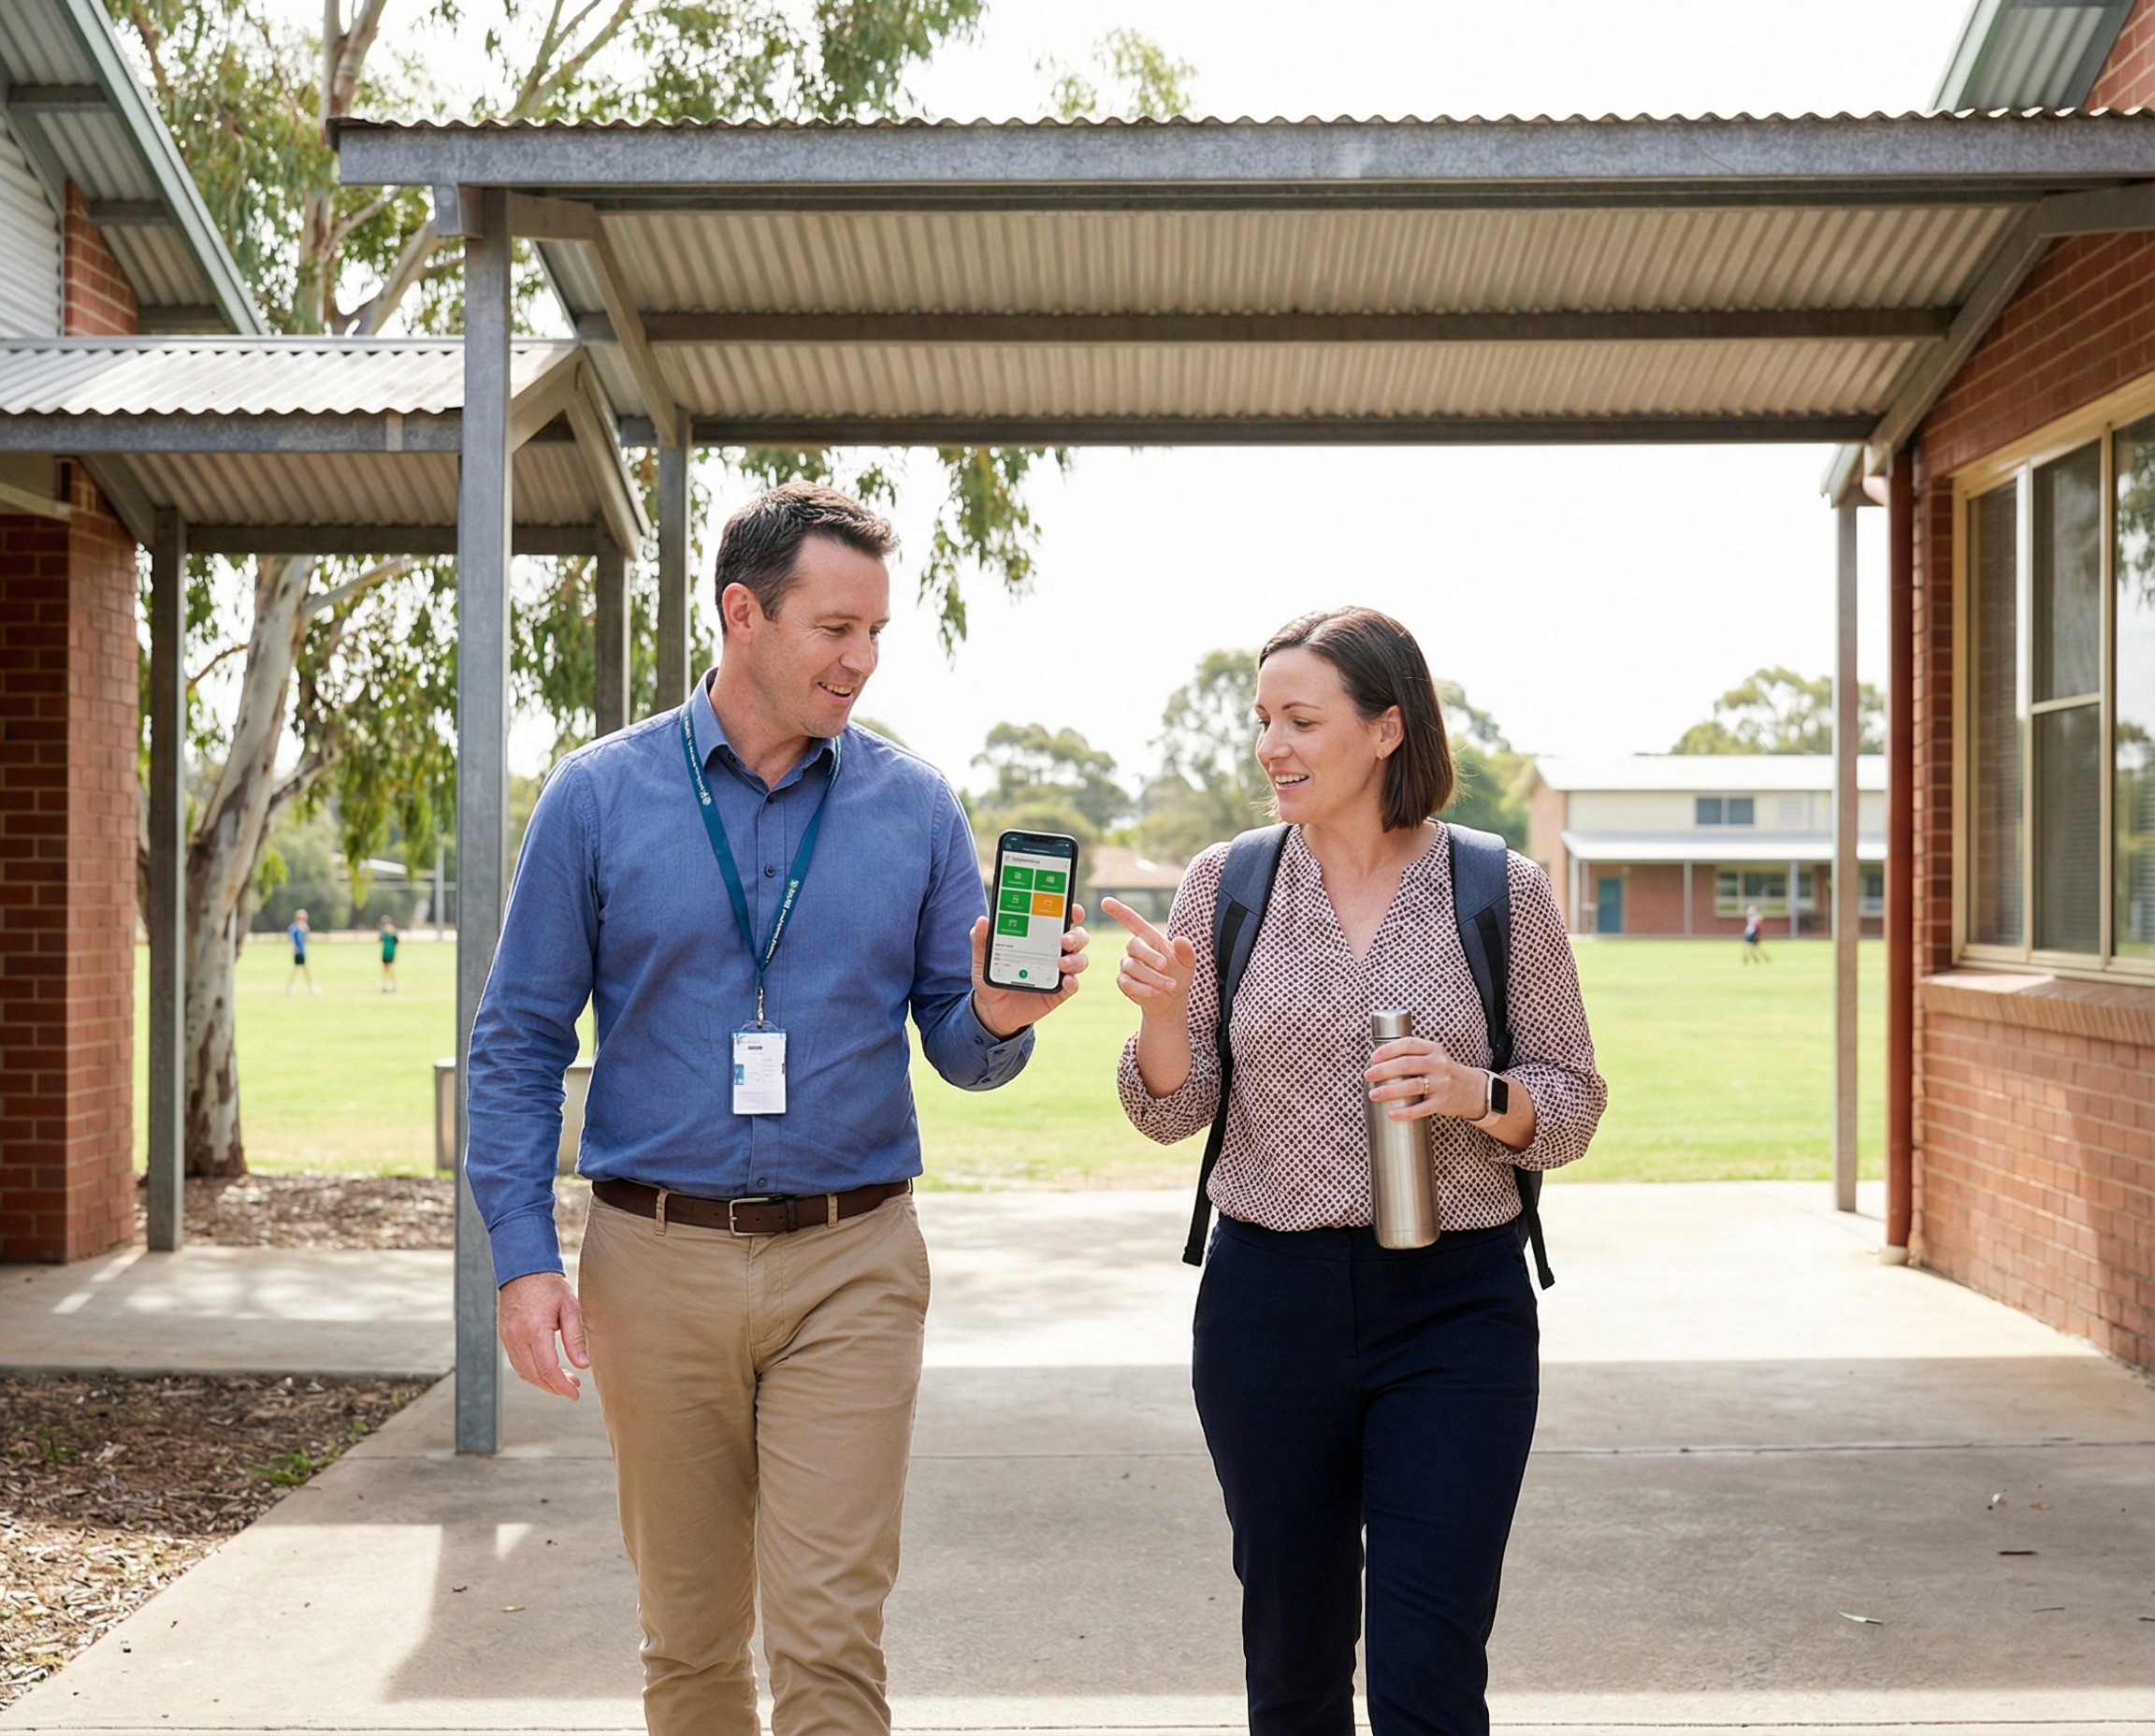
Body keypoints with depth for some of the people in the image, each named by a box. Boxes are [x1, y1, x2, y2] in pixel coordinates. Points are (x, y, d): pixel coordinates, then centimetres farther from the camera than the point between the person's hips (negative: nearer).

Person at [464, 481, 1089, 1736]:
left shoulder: (916, 806, 4)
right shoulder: (599, 797, 1)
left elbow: (958, 1047, 7)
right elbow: (521, 1042, 3)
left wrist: (997, 1019, -17)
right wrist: (525, 1256, -6)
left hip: (852, 1266, 0)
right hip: (657, 1265, 1)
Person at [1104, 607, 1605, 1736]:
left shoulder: (1501, 890, -2)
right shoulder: (1225, 883, 2)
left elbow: (1572, 1104, 4)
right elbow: (1172, 1114, 4)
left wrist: (1474, 1092, -17)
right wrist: (1162, 1011, -16)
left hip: (1456, 1304, -2)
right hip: (1270, 1298, 2)